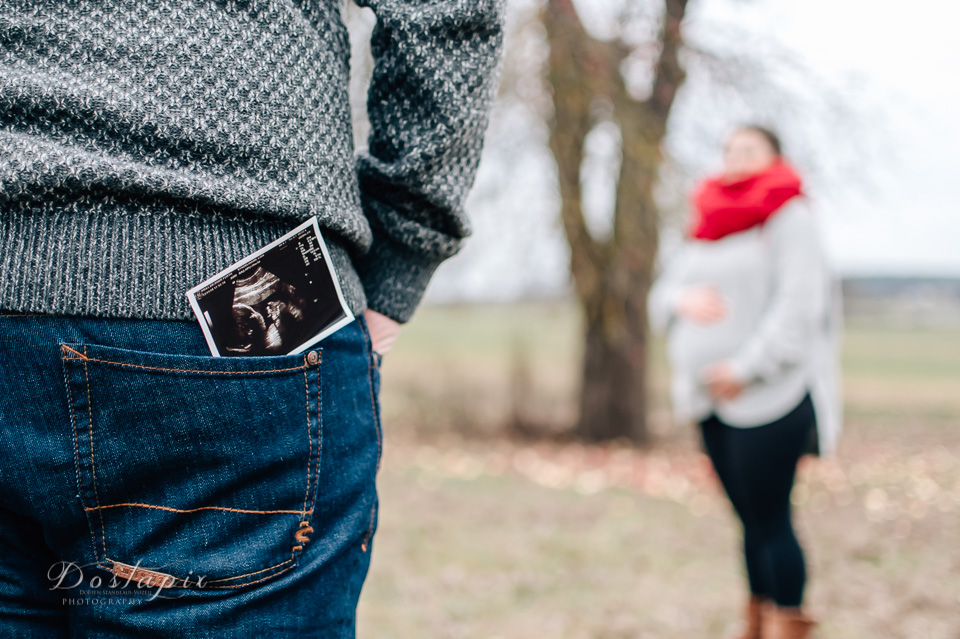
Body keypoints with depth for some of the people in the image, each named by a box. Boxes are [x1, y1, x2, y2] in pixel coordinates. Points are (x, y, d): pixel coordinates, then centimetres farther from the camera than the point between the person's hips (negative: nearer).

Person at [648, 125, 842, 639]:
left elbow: (798, 303, -14)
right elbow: (661, 295, 17)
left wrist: (747, 367, -18)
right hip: (713, 402, 6)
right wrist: (682, 301, -7)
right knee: (752, 520, 11)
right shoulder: (706, 225, 18)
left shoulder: (789, 216, -3)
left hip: (768, 398, -6)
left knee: (771, 519, -6)